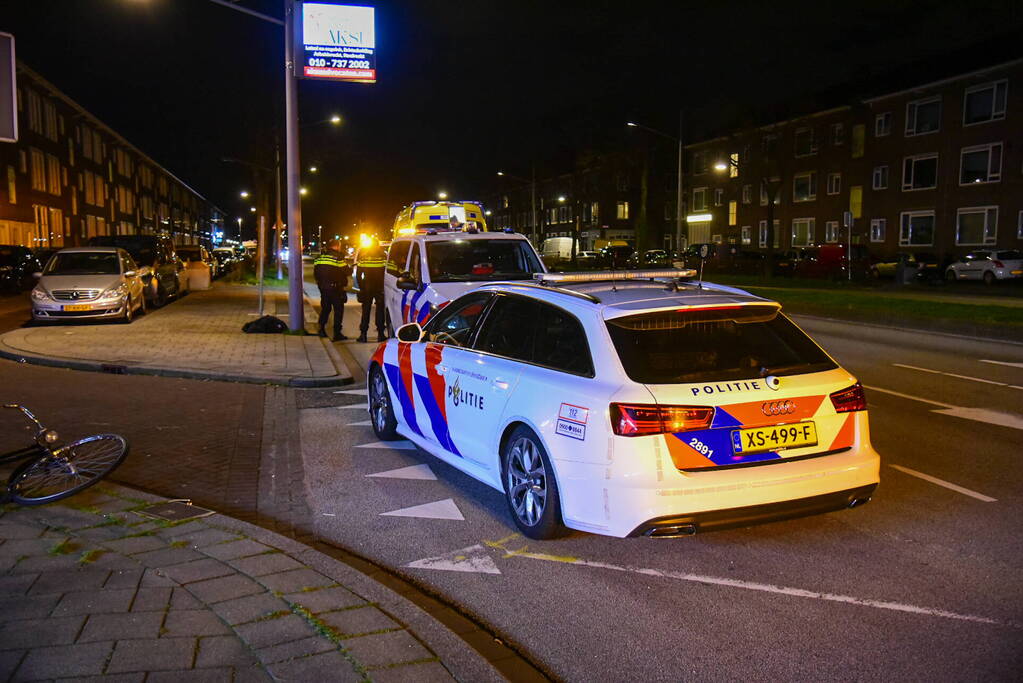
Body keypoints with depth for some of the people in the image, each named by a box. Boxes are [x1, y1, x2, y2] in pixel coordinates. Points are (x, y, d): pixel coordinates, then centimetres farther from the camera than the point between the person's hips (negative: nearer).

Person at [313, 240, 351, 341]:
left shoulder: (319, 257, 6)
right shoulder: (337, 257, -13)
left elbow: (315, 273, 11)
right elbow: (347, 272, -10)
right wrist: (350, 268, 11)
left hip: (323, 288, 6)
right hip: (335, 288, -6)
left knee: (325, 308, 19)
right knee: (338, 310, 1)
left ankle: (321, 329, 19)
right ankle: (337, 334, -2)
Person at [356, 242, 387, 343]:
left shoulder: (363, 257, 0)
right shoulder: (383, 257, -7)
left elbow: (358, 275, 3)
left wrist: (361, 287, 10)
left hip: (367, 288, 1)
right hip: (380, 288, -1)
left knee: (365, 311, 8)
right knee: (380, 310, 7)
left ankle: (363, 334, 5)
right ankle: (380, 334, 6)